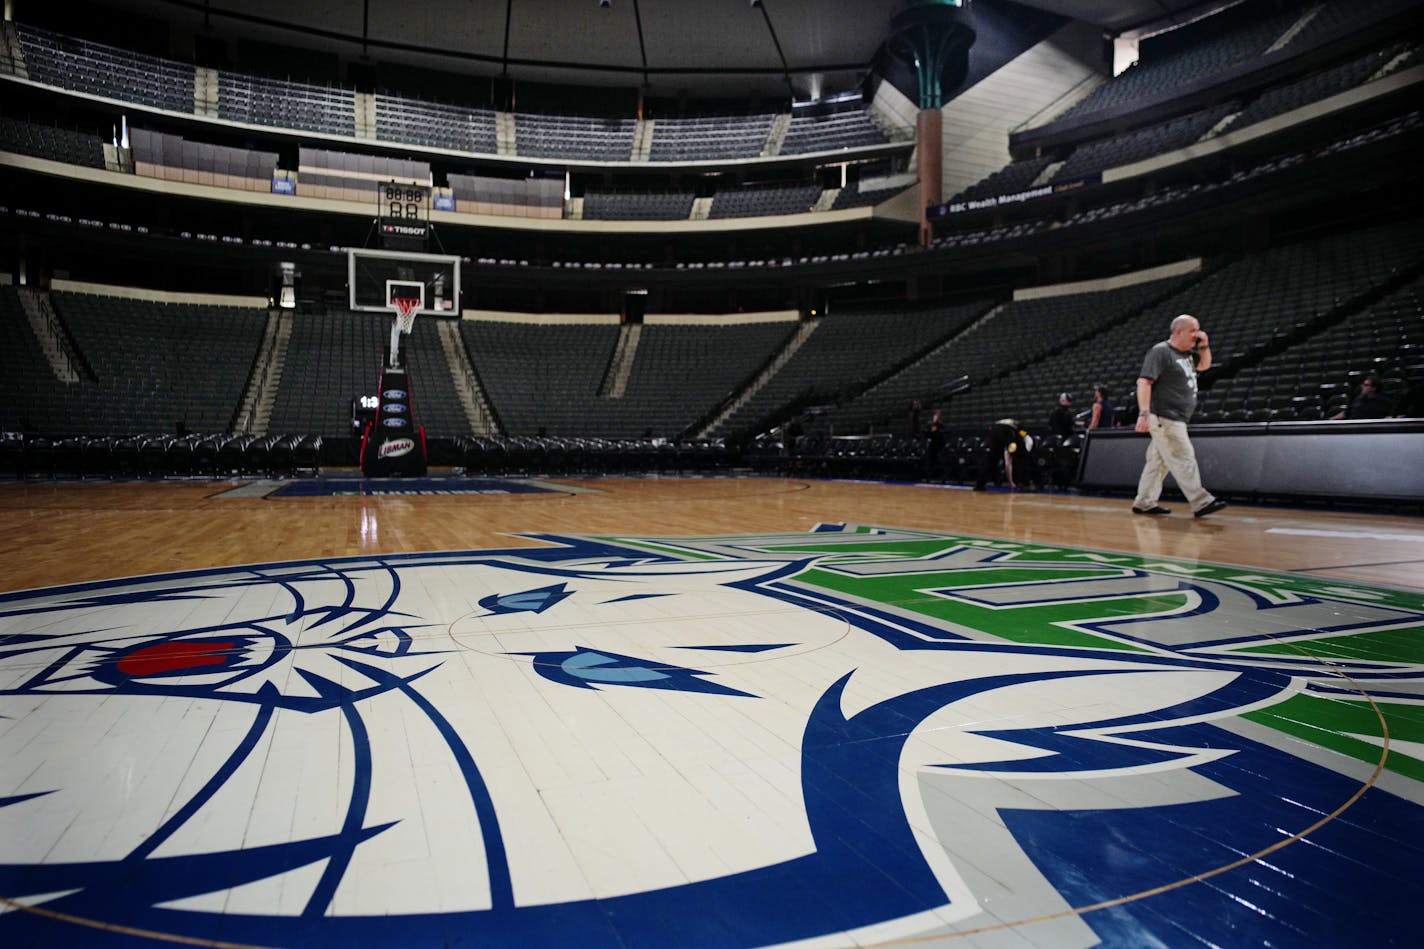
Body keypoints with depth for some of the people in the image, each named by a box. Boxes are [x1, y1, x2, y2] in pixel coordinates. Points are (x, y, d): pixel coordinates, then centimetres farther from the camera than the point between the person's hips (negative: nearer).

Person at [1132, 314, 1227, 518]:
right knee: (1184, 459, -8)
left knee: (1159, 461, 11)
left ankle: (1144, 502, 16)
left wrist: (1204, 346, 12)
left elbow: (1204, 365, 33)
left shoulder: (1187, 353, 16)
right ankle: (1201, 502, -6)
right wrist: (1144, 413, -31)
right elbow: (1144, 381, -21)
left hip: (1176, 420, 10)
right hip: (1165, 419, -10)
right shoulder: (1160, 352, -12)